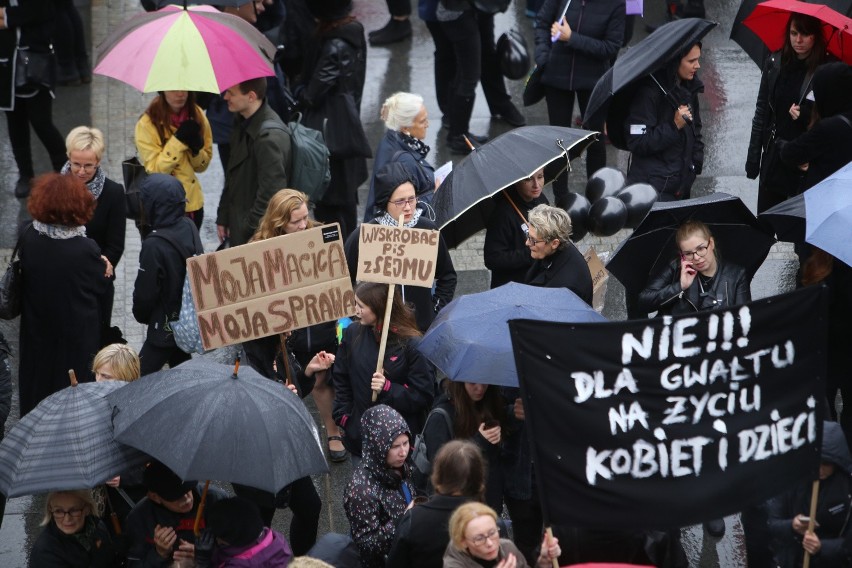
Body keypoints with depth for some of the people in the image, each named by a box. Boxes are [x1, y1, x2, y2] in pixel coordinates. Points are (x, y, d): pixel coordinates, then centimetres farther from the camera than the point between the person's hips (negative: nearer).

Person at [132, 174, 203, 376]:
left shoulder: (154, 245, -26)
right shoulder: (189, 227, -5)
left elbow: (145, 291, -16)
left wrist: (141, 314, 6)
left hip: (166, 326, -8)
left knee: (142, 376, -1)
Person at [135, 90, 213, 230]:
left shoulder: (197, 116, 1)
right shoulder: (147, 124, -14)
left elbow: (202, 166, 7)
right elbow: (154, 170, -17)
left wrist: (196, 148, -15)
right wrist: (178, 140, -24)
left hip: (193, 204, 5)